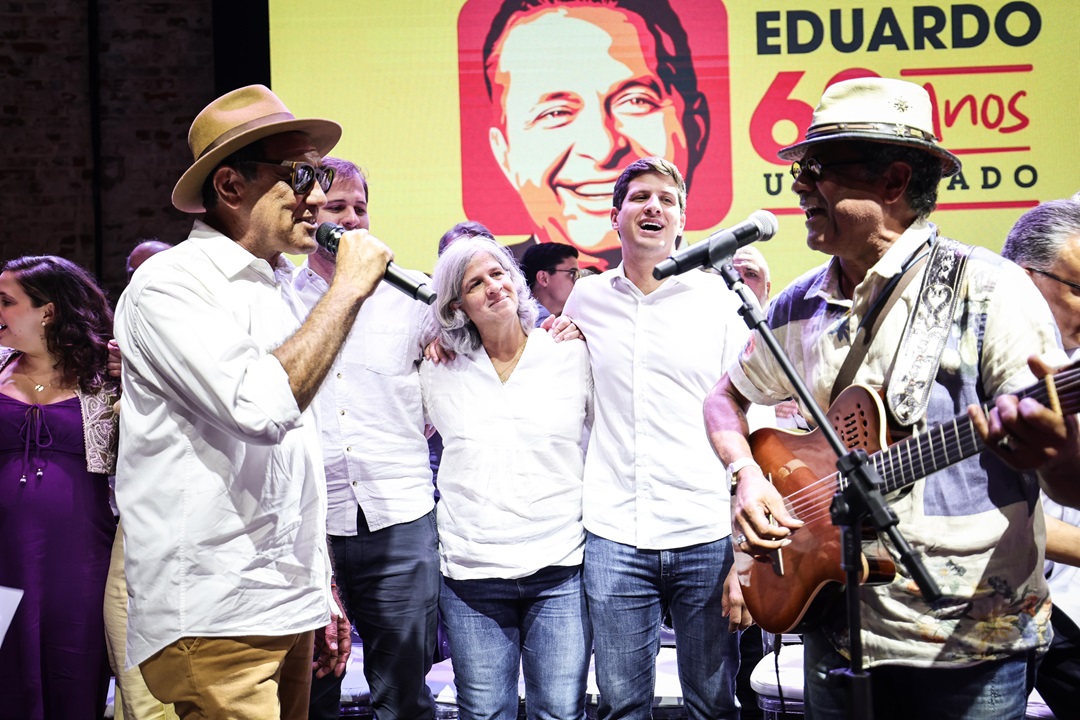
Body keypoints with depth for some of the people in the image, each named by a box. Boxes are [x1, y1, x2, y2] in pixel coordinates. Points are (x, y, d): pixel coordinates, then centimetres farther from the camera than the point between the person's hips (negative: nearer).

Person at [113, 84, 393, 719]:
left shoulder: (275, 291, 17)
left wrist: (323, 596, 22)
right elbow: (261, 406, -27)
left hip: (289, 614, 8)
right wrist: (349, 287, -17)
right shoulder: (171, 285, -10)